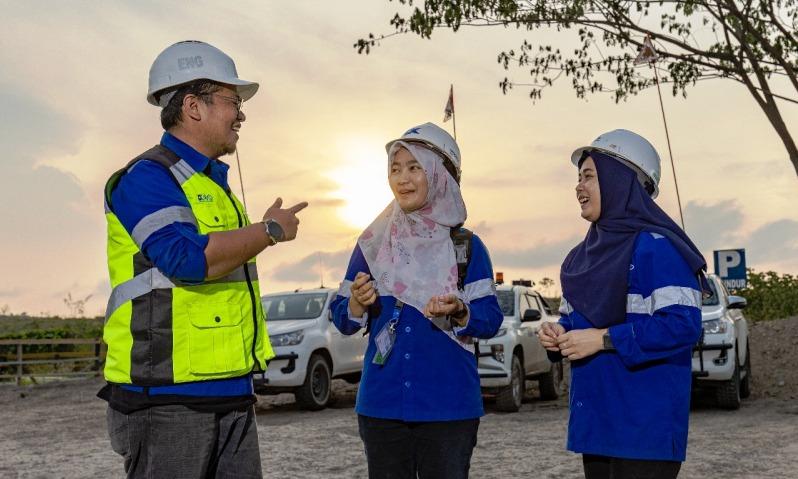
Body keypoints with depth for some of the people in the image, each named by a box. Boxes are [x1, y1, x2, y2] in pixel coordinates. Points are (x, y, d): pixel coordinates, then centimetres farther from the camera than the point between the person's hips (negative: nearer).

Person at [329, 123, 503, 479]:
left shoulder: (466, 246, 1)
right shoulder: (372, 244, 5)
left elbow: (491, 320, -2)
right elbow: (342, 321, 7)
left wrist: (458, 312, -22)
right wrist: (357, 303, -14)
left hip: (448, 404, -1)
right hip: (382, 404, 2)